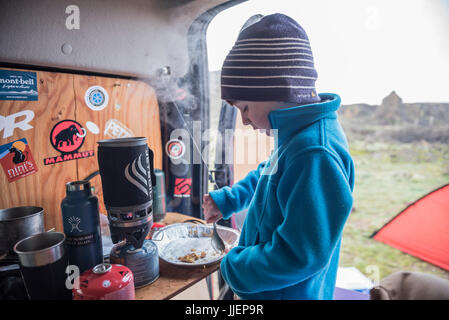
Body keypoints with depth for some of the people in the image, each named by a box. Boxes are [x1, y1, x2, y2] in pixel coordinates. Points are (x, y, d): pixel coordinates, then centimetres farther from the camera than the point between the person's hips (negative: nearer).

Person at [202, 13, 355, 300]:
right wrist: (226, 200, 12)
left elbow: (301, 255, -32)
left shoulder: (315, 153, -33)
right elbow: (267, 177, 17)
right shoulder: (293, 136, -2)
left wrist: (235, 268, -19)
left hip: (288, 291, -8)